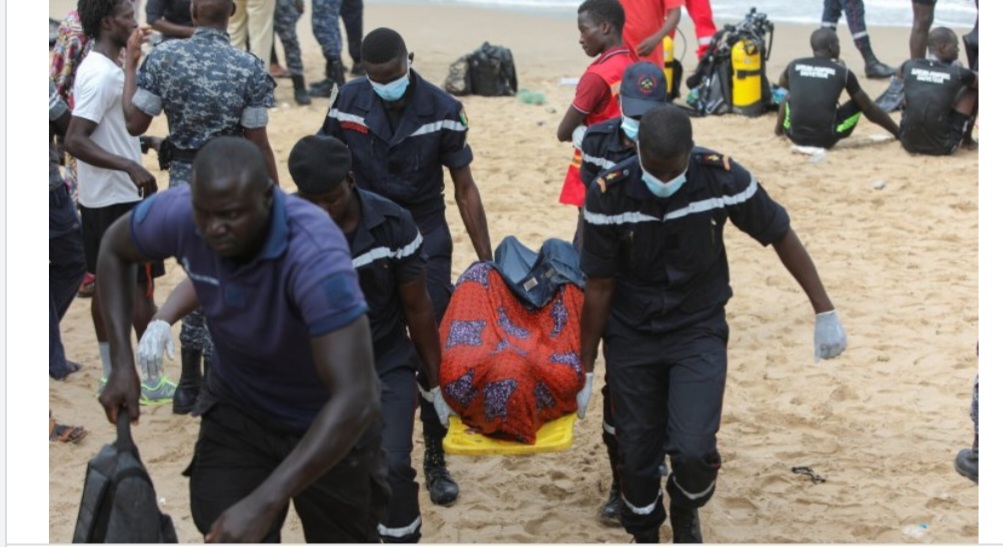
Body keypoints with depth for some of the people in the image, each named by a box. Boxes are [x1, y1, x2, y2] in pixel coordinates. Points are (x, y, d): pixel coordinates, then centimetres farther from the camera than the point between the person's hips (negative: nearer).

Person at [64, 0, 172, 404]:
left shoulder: (98, 67, 9)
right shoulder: (103, 73, -21)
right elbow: (74, 141, -28)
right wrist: (130, 167, -33)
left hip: (100, 198, 10)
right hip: (119, 200, -10)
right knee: (140, 286, -1)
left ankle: (110, 375, 20)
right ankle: (154, 381, 6)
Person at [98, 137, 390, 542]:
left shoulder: (316, 256, -39)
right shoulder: (178, 214, -24)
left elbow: (355, 398, -42)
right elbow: (114, 249, 0)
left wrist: (264, 504, -46)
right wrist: (122, 363, -8)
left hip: (331, 423, -3)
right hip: (237, 410, 3)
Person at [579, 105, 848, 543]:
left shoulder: (723, 178, -20)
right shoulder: (608, 195, -20)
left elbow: (781, 236, -5)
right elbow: (599, 286, -9)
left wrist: (825, 311, -3)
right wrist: (585, 368, -3)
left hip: (699, 332, 0)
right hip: (630, 338, 1)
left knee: (693, 450, -14)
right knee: (637, 454, 5)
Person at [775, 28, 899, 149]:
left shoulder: (794, 66, 9)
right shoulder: (842, 72, 3)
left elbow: (783, 83, 36)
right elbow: (869, 108, 11)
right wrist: (898, 132, 22)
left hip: (796, 137, 3)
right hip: (826, 140, -3)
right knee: (860, 102, 21)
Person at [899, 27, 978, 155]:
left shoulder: (909, 66, 3)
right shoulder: (957, 72, -6)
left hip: (909, 143, 3)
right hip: (942, 147, -3)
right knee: (973, 89, 14)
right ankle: (967, 140, 29)